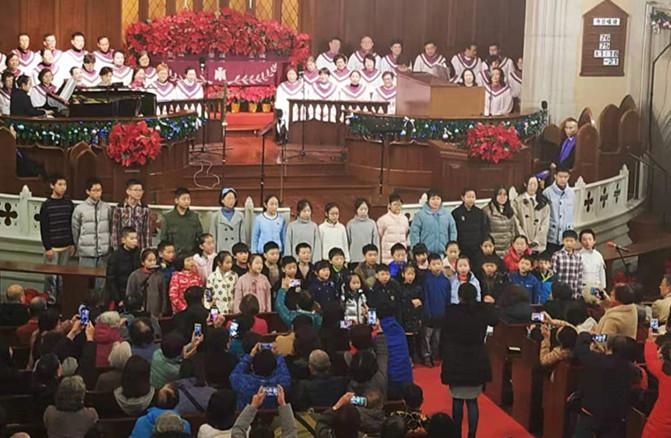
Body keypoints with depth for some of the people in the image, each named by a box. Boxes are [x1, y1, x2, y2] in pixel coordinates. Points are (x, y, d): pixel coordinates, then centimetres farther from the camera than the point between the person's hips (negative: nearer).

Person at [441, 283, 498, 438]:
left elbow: (443, 336, -7)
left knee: (457, 400, 11)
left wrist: (443, 356, 3)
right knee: (472, 401, 9)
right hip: (476, 361, 1)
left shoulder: (451, 311, -12)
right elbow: (495, 321, 16)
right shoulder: (483, 310, -6)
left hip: (455, 361, -1)